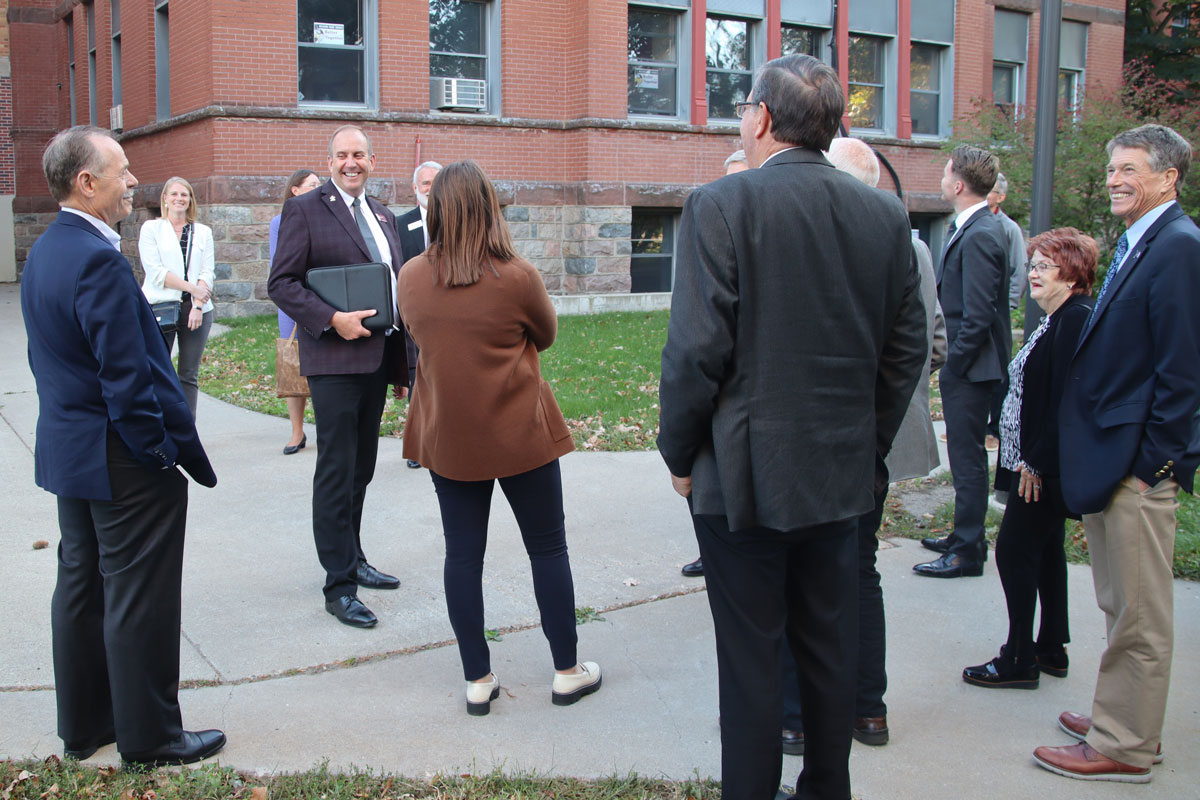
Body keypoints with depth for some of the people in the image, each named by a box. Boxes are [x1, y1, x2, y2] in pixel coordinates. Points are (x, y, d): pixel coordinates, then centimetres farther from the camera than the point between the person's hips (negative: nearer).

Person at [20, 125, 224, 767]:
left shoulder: (43, 251, 8)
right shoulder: (99, 261, -23)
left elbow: (51, 358, 13)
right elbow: (127, 377, -24)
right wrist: (168, 452, -15)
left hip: (67, 450, 10)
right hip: (121, 461, -10)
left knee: (81, 587, 18)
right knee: (138, 600, 2)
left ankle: (83, 725, 32)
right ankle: (149, 737, 16)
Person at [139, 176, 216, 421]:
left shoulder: (203, 232, 14)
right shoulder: (151, 228, 6)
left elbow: (207, 272, 5)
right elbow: (155, 272, -4)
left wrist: (198, 306, -9)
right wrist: (192, 288, -11)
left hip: (196, 309, 3)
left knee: (189, 376, 3)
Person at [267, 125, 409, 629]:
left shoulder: (381, 215, 16)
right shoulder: (304, 210, -4)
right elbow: (281, 283, -9)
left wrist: (401, 364, 15)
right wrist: (332, 319, -21)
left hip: (377, 357, 7)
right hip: (335, 360, -6)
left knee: (361, 469, 15)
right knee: (336, 471, -3)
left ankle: (353, 560, 29)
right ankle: (339, 585, 4)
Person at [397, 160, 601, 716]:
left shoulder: (411, 277, -4)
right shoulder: (517, 276, -15)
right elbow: (546, 335, 1)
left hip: (446, 437, 3)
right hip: (519, 435, -3)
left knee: (463, 554, 10)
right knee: (548, 547, 10)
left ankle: (477, 680, 17)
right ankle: (567, 671, 20)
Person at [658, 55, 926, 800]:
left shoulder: (722, 205, -12)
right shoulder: (886, 215, 4)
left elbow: (697, 348, -16)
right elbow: (907, 347, 7)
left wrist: (681, 456, -3)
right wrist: (868, 444, 16)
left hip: (746, 475, -5)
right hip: (843, 475, 5)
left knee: (750, 655, 6)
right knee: (832, 649, 17)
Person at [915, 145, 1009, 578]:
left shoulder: (979, 236, -20)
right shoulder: (974, 227, 11)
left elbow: (978, 316, -23)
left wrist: (953, 363, -14)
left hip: (969, 368, -10)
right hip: (965, 366, 10)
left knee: (967, 458, -1)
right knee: (966, 455, 18)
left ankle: (967, 551, 9)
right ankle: (966, 536, 31)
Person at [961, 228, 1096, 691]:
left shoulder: (1075, 320, -18)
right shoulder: (1058, 319, 14)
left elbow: (1065, 400, -24)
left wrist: (1037, 462, -22)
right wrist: (1030, 458, 14)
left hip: (1046, 466, -10)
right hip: (1041, 462, 10)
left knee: (1015, 548, -4)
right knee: (1045, 551, 16)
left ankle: (1020, 662, 5)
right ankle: (1051, 651, 27)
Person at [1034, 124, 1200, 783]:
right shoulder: (1136, 245, 16)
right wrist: (1095, 458, 15)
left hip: (1138, 460, -10)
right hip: (1110, 456, 10)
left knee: (1137, 616, 1)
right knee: (1123, 607, 19)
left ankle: (1124, 747, 11)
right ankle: (1121, 721, 31)